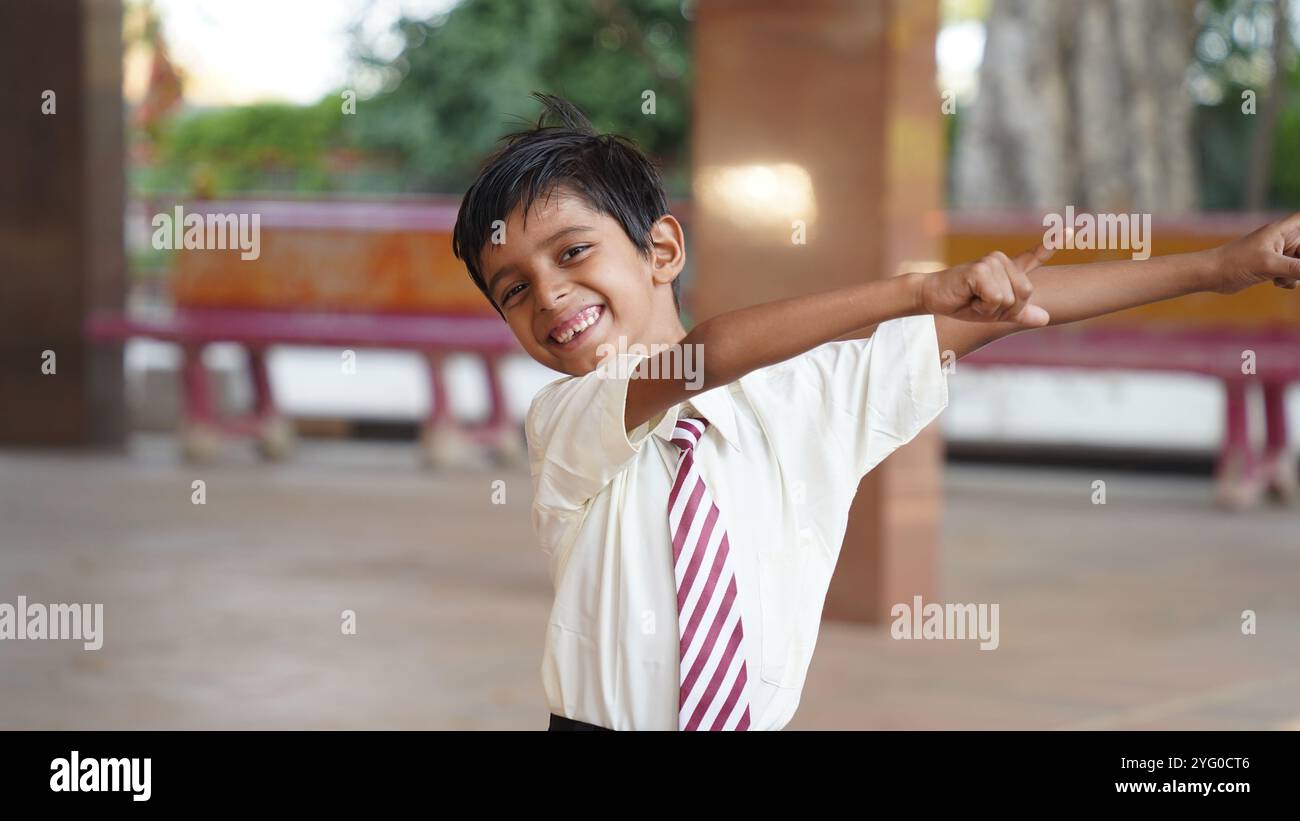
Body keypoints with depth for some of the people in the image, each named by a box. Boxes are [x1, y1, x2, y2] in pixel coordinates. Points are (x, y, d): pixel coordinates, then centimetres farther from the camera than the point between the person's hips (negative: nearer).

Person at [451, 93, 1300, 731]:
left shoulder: (803, 390, 1)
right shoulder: (561, 419, -11)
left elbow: (983, 317, 0)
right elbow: (703, 357, -29)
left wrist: (1217, 267, -2)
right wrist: (919, 291, -37)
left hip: (766, 716, 3)